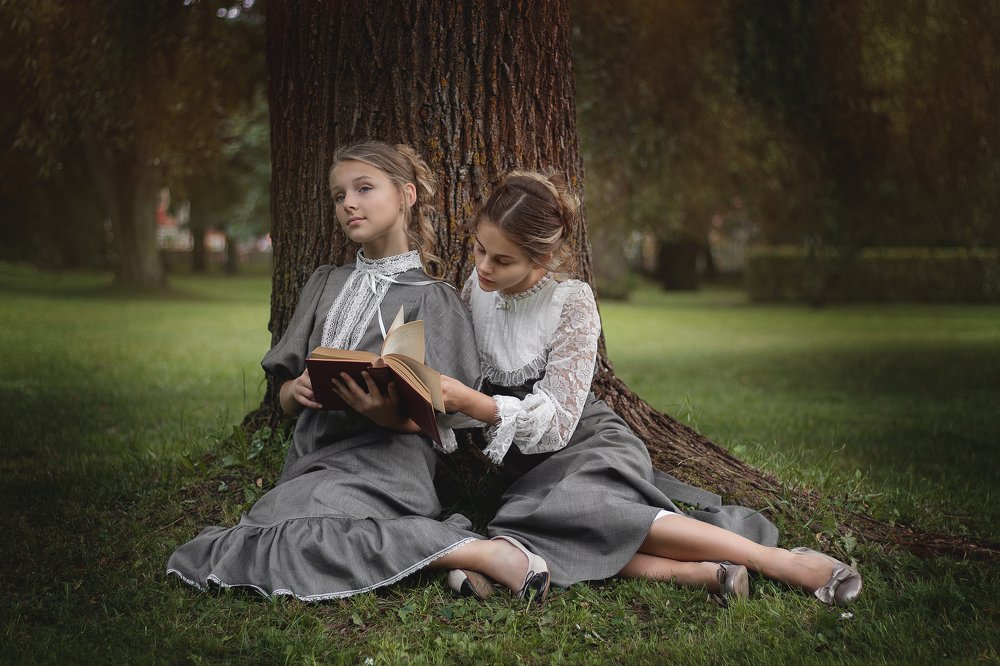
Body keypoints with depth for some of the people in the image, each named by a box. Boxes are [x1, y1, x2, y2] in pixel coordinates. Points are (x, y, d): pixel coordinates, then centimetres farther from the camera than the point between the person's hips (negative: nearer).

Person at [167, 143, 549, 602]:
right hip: (313, 456, 5)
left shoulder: (432, 298, 7)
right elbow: (285, 399, 18)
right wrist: (296, 390, -7)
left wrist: (385, 412, -21)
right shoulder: (326, 285, 22)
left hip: (384, 462, -5)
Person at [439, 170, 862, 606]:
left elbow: (557, 422, -17)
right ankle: (699, 573, -40)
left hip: (593, 445, -4)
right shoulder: (478, 289, 4)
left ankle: (778, 561, -36)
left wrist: (470, 402, -27)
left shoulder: (571, 302, -13)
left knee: (570, 505, -40)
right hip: (531, 469, 4)